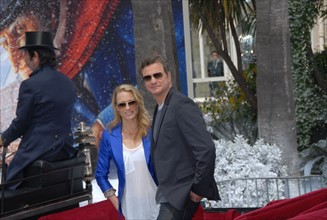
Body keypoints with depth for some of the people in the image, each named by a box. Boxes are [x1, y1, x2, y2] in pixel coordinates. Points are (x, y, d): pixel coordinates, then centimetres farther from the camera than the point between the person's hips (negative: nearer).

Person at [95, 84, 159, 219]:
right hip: (130, 205, 0)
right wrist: (116, 202, -2)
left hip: (156, 200, 0)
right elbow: (101, 175, 4)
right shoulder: (109, 136, -5)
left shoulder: (152, 131, -7)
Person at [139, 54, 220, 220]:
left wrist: (198, 188, -17)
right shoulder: (159, 109, 13)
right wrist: (162, 187, 13)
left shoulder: (182, 105, -16)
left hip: (182, 194, -9)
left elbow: (206, 149, -23)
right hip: (170, 195, 9)